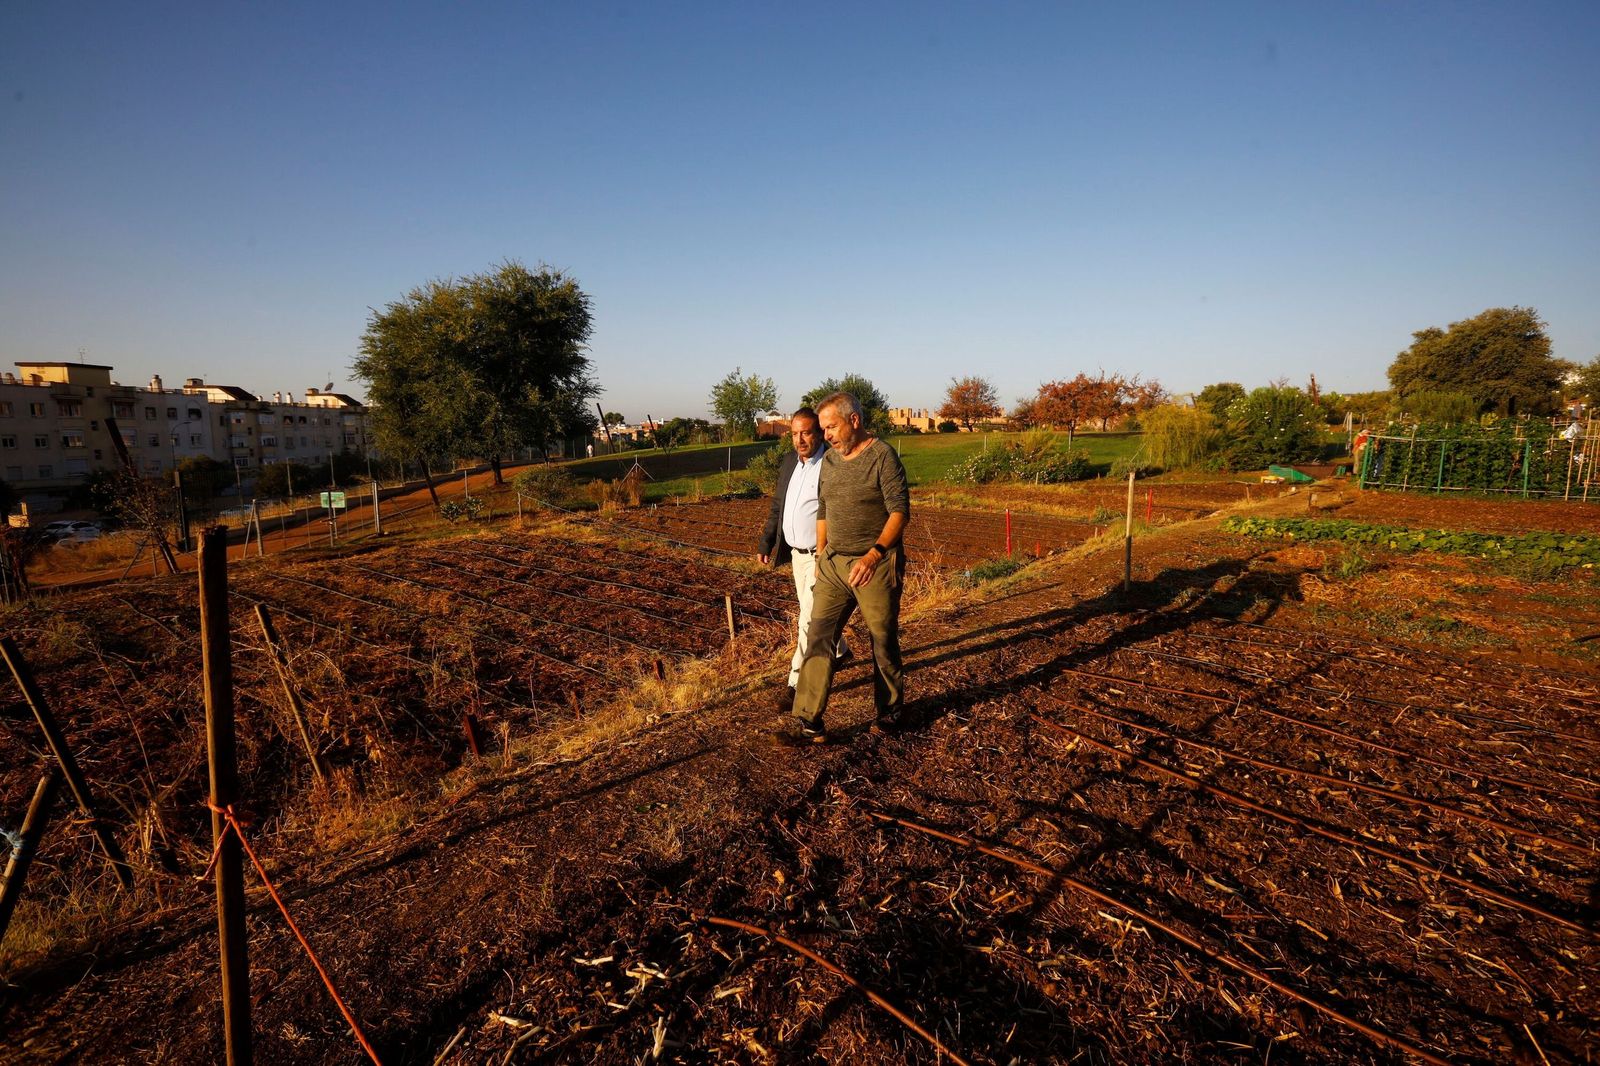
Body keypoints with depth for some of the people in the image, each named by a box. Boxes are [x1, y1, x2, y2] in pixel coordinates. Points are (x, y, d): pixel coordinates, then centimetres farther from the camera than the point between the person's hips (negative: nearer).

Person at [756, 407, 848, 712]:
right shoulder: (789, 462, 7)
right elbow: (778, 506, 15)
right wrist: (765, 544, 12)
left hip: (822, 556, -8)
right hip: (797, 553, 8)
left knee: (809, 618, -7)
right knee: (815, 613, 22)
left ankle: (797, 683, 1)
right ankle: (838, 651, 46)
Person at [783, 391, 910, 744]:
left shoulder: (883, 456, -10)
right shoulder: (829, 460, 11)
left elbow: (900, 510, -17)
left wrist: (875, 553, -28)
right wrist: (820, 557, 19)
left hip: (876, 565, -6)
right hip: (833, 564, 6)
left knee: (884, 642, 7)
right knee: (818, 638, -2)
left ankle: (888, 712, 28)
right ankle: (808, 722, 2)